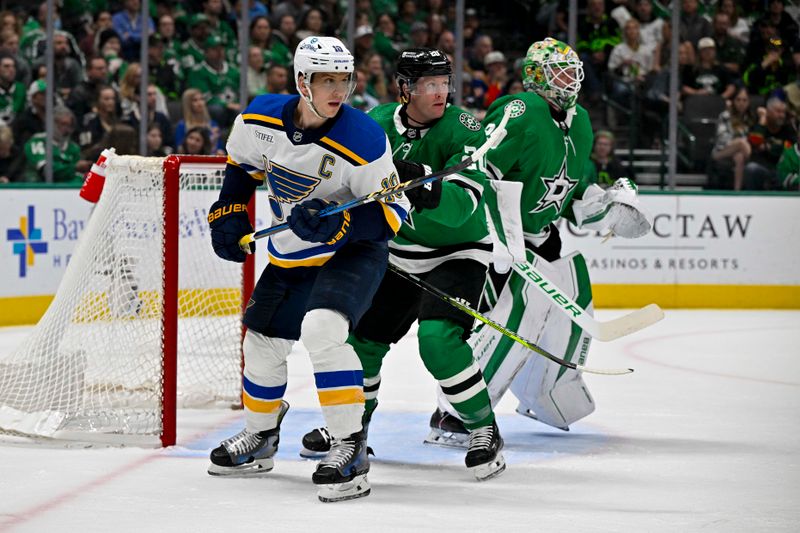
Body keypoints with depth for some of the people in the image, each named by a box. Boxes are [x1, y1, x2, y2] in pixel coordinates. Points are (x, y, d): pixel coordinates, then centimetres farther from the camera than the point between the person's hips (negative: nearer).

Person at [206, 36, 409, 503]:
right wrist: (229, 215, 4)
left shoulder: (364, 140, -27)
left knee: (322, 329, -30)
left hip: (353, 251, -6)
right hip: (290, 255, 6)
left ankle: (350, 448, -22)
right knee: (262, 341, 16)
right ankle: (260, 437, 42)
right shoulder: (261, 119, -13)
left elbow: (393, 212, -21)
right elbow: (243, 164, 10)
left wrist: (338, 224, -35)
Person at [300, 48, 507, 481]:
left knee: (438, 339, -25)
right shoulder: (379, 122, -5)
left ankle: (484, 430, -11)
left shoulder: (462, 130, -21)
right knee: (361, 335, 8)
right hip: (400, 253, 6)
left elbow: (463, 207, -33)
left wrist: (421, 180, -49)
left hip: (458, 252, -6)